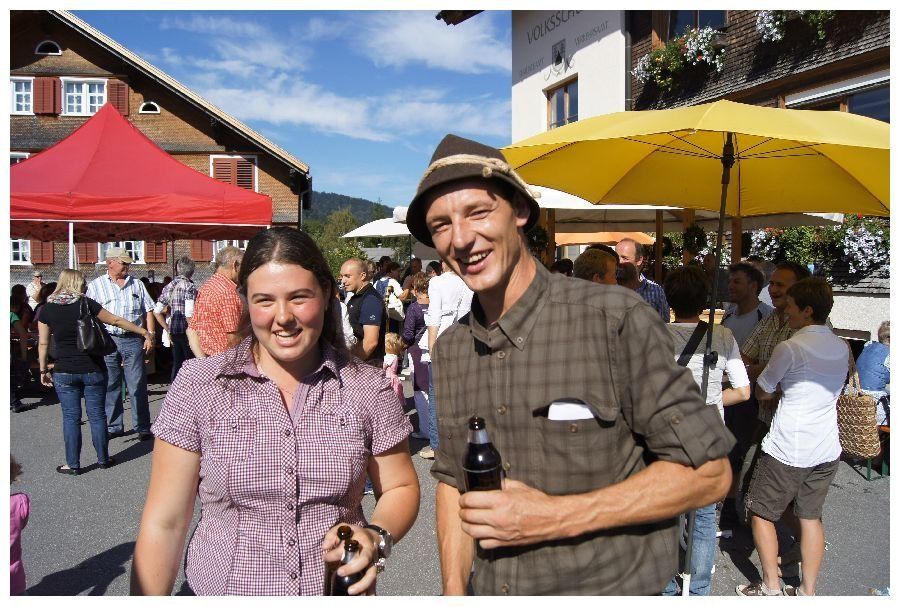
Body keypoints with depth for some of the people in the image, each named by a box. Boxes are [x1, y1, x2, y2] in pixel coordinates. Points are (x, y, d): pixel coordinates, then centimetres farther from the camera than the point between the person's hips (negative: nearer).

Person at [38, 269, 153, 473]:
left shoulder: (47, 308, 1)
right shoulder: (86, 303, -5)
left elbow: (43, 343, 3)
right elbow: (116, 321, -3)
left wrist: (43, 370, 12)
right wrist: (145, 332, 3)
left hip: (64, 372, 1)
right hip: (93, 370, -1)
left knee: (71, 417, 8)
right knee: (97, 415, 8)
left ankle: (73, 464, 12)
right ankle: (103, 459, 19)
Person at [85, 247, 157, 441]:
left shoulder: (137, 284, 11)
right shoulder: (96, 286, 5)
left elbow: (148, 311, 12)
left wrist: (151, 335, 3)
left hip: (133, 340, 1)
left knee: (138, 386, 0)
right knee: (110, 387, 7)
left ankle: (143, 427, 8)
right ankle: (113, 426, 18)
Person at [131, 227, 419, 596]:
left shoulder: (369, 389, -9)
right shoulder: (197, 386, -12)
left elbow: (401, 487, -1)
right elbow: (164, 524, -9)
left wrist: (376, 536, -19)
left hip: (340, 589, 1)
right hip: (224, 588, 0)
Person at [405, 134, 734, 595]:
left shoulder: (615, 319, -20)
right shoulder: (448, 351, -1)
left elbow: (709, 472, -16)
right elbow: (450, 479, 6)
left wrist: (556, 517, -22)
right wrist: (454, 591, -6)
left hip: (611, 588, -4)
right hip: (491, 591, 5)